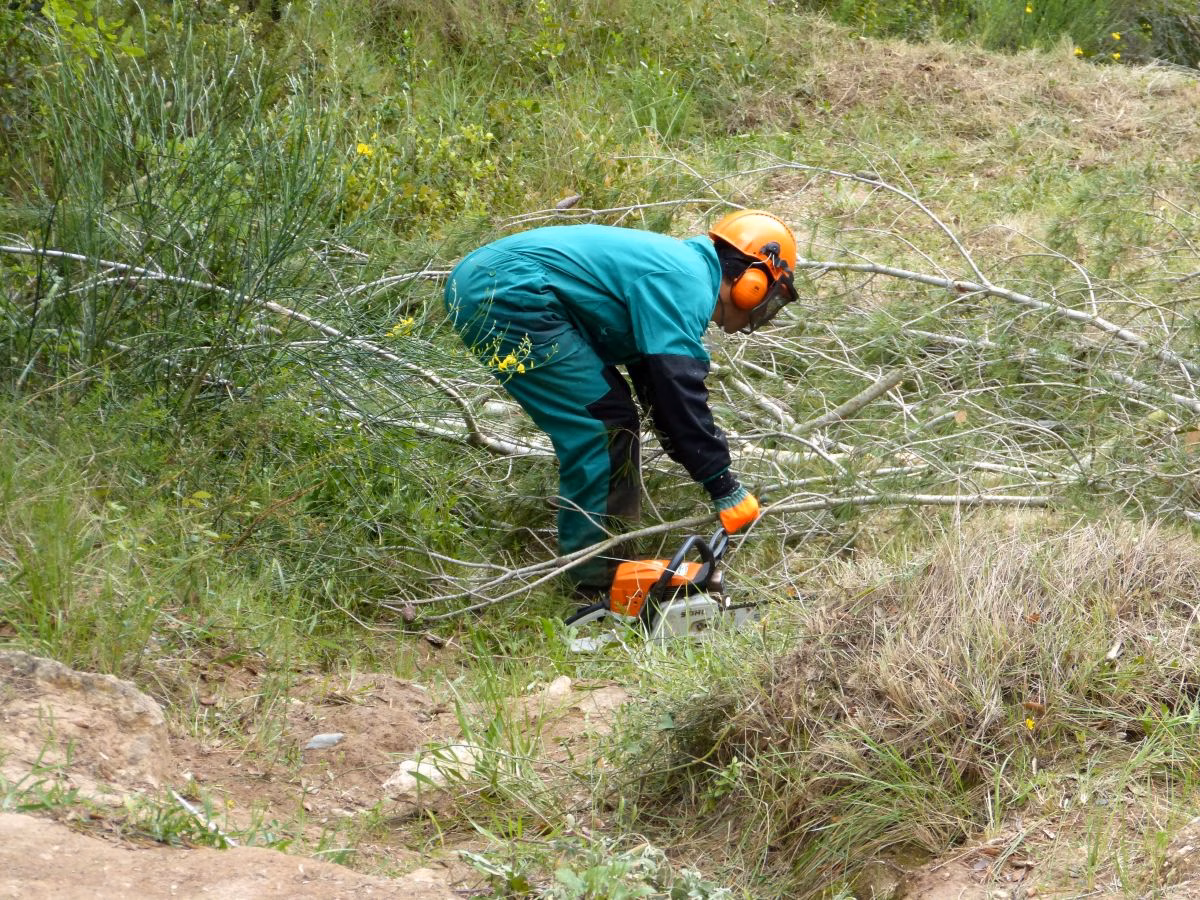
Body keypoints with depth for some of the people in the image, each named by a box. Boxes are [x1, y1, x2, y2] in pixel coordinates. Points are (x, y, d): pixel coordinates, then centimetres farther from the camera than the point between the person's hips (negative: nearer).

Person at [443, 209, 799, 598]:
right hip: (506, 293, -11)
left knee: (610, 416, 16)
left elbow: (655, 385, 30)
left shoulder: (676, 267, 22)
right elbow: (679, 390, -14)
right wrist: (725, 488, -9)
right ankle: (596, 579, -4)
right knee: (603, 425, -7)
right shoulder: (686, 285, -9)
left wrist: (712, 470, 30)